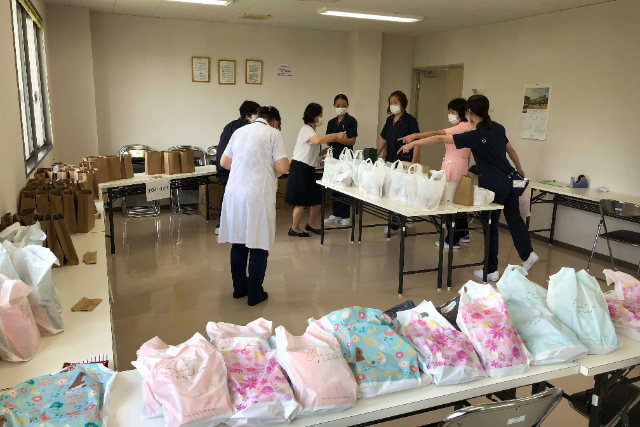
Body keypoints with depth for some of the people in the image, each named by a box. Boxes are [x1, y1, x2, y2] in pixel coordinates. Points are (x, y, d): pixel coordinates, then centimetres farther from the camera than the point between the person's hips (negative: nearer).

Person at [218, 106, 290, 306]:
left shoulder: (239, 131, 14)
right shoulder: (273, 133, -3)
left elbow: (224, 162, 17)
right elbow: (282, 168, -9)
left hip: (234, 193, 6)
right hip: (258, 194, -6)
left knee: (238, 242, 15)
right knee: (258, 246, 4)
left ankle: (239, 287, 28)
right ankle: (255, 294, 12)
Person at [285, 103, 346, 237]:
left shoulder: (311, 129, 19)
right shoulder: (306, 129, -15)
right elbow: (318, 140, -35)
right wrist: (336, 135, -28)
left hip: (308, 169, 10)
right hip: (300, 168, -10)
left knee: (318, 197, 8)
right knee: (302, 201, -5)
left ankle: (311, 224, 22)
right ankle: (294, 229, 7)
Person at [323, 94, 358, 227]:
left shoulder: (351, 121, -5)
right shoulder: (331, 122, 12)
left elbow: (352, 141, -12)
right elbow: (329, 141, 14)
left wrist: (336, 139, -22)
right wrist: (327, 148, -6)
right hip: (334, 157, 6)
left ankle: (346, 216, 8)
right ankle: (336, 214, 20)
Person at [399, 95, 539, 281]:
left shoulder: (475, 135, -18)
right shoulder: (498, 128, 4)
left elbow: (441, 139, -20)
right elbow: (511, 150, 17)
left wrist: (412, 144, -16)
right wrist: (520, 170, 33)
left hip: (494, 185, -7)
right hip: (509, 180, 7)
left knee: (491, 225, 5)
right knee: (514, 218, 19)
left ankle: (491, 270, 14)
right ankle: (527, 254, 19)